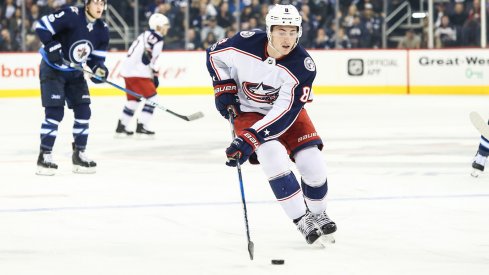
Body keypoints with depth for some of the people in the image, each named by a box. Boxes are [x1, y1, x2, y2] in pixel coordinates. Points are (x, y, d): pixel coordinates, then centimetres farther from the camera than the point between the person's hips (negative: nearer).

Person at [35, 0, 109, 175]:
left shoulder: (102, 30, -2)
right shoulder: (71, 15, -23)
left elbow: (96, 57, 4)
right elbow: (42, 26, -22)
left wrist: (99, 69, -17)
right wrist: (52, 48, -27)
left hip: (75, 73, 7)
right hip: (52, 69, -7)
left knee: (83, 111, 1)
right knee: (55, 112, -13)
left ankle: (79, 154, 12)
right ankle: (44, 156, -7)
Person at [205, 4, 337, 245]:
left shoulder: (302, 66, -27)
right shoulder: (245, 44, -25)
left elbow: (285, 113, -31)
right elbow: (214, 55, -2)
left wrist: (249, 139, -38)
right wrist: (224, 90, -10)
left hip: (286, 111, 1)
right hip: (248, 111, -1)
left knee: (312, 162, -11)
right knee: (273, 154, -26)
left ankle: (317, 214, 20)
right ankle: (302, 220, -16)